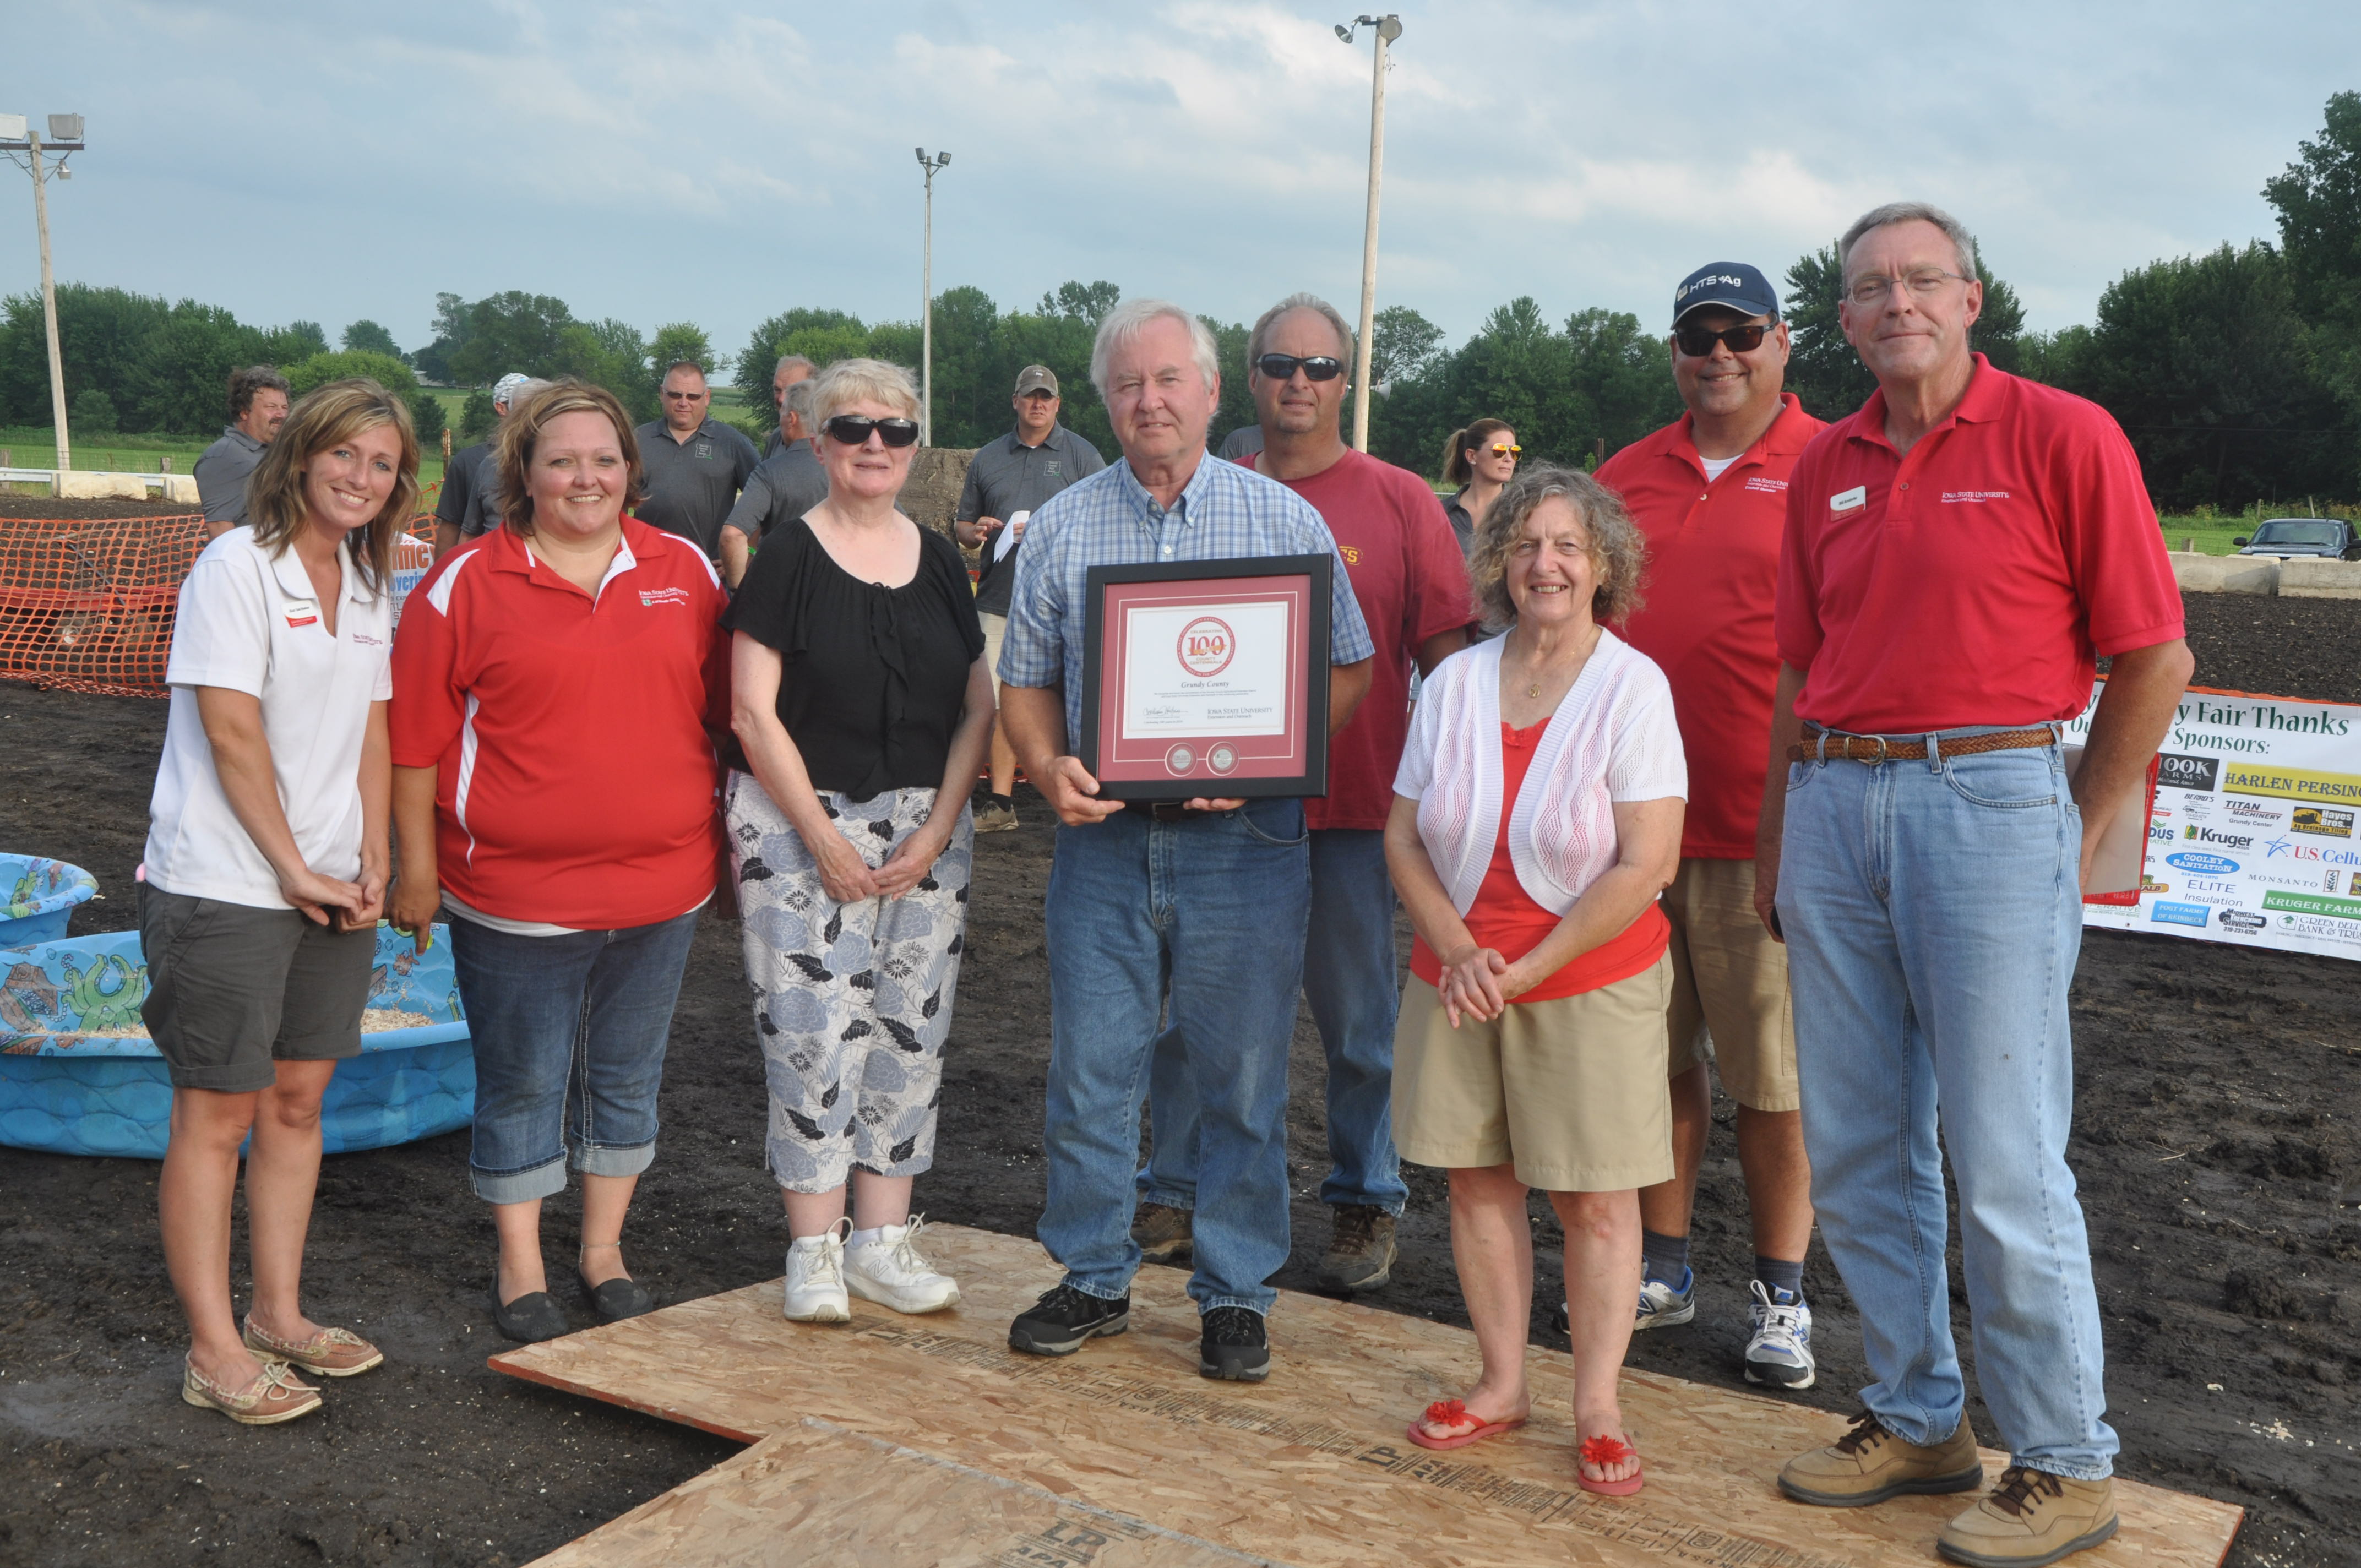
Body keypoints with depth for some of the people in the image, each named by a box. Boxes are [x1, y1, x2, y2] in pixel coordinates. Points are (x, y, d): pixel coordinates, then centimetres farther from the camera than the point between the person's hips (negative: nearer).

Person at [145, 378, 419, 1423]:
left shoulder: (370, 584, 12)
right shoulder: (237, 567, -10)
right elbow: (232, 733, -14)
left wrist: (371, 862, 2)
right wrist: (294, 868, -12)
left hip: (331, 887, 7)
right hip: (225, 886, -7)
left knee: (298, 1101, 12)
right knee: (218, 1112, 0)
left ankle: (278, 1316, 24)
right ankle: (213, 1352, 8)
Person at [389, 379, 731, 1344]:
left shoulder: (685, 571, 5)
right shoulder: (466, 586, -3)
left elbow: (722, 712, 11)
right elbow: (416, 740, -2)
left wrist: (727, 837, 11)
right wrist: (419, 867, -2)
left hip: (662, 884, 3)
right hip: (517, 894, -3)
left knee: (628, 1075, 14)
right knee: (523, 1082, 7)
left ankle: (603, 1252, 30)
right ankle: (520, 1271, 23)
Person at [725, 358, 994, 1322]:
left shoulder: (941, 563, 10)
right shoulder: (789, 559, -2)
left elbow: (977, 709, 9)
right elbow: (754, 712, -7)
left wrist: (937, 830, -3)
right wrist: (824, 837, -11)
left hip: (926, 829, 4)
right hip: (801, 824, -4)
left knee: (912, 1027, 5)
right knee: (812, 1028, -5)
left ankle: (882, 1240, 16)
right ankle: (815, 1248, 7)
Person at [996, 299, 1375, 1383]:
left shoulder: (1285, 518, 3)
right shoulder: (1061, 527, 8)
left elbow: (1348, 668, 4)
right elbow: (1027, 679, 11)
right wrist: (1049, 766, -9)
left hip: (1245, 840, -1)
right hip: (1104, 837, 2)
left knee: (1244, 1080, 5)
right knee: (1089, 1069, 7)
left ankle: (1235, 1293, 20)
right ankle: (1094, 1279, 24)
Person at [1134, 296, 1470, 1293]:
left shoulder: (1399, 502, 2)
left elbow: (1445, 652, 1)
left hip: (1352, 808, -2)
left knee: (1359, 1022, 8)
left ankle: (1365, 1206, 22)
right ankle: (1173, 1197, 23)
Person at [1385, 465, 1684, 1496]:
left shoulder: (1634, 687, -9)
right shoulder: (1454, 684, 3)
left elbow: (1645, 867, -15)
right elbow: (1404, 837, 5)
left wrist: (1527, 970, -16)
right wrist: (1456, 953, -10)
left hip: (1593, 983, -4)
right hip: (1457, 979, 4)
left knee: (1594, 1199, 3)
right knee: (1478, 1180, 10)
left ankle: (1597, 1407, 18)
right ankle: (1502, 1383, 25)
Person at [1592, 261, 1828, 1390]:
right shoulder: (1627, 476, 13)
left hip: (1764, 828, -4)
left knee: (1775, 1073, 4)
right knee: (1656, 1053, 12)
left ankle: (1780, 1294, 17)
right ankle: (1662, 1267, 26)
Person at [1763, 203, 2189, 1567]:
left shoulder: (2061, 436, -3)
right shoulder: (1825, 466, 13)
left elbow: (2157, 656, -3)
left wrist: (2079, 837, -1)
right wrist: (1776, 843, 17)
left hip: (1988, 795, -6)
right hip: (1835, 804, 6)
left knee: (2005, 1159, -3)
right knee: (1858, 1150, 11)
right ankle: (1918, 1417, 26)